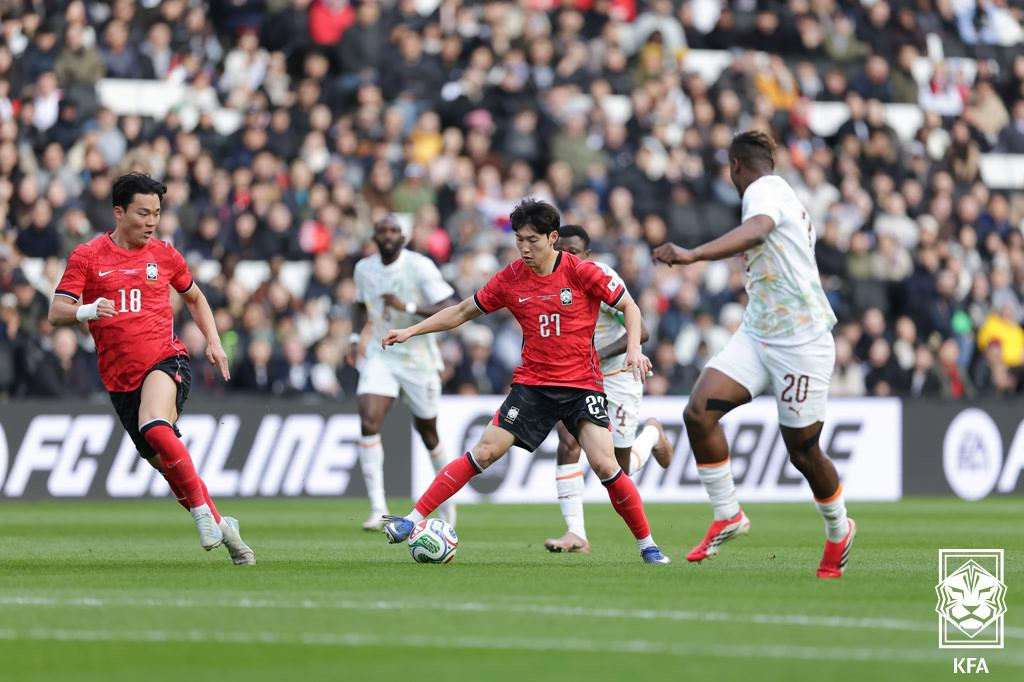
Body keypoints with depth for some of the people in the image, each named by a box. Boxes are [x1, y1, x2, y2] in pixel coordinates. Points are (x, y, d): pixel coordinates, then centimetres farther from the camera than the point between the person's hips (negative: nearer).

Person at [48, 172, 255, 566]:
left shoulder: (163, 254, 8)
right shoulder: (87, 257, 1)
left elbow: (194, 297, 25)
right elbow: (56, 314, -4)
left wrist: (213, 341, 12)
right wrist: (87, 311, -25)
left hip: (165, 360, -2)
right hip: (120, 377, 2)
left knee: (155, 429, -31)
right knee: (162, 461, 4)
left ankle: (202, 510, -21)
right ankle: (220, 526, 20)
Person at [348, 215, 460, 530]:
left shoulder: (420, 266, -14)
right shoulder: (364, 268, 1)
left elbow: (449, 309, -21)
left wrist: (408, 306, -30)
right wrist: (358, 336, 5)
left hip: (418, 359, -3)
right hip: (379, 356, 3)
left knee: (427, 431, 10)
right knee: (369, 422, -18)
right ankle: (378, 508, -17)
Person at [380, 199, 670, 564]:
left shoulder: (581, 272, -10)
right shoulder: (510, 279, -1)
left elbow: (629, 307, 0)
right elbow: (462, 312, 11)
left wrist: (634, 349, -15)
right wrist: (411, 331, 5)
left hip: (582, 384, -2)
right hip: (532, 383, 2)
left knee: (605, 465, -16)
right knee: (484, 452, -8)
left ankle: (647, 545, -2)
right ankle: (414, 519, -5)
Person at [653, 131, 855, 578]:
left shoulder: (765, 189, -13)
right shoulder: (778, 192, 17)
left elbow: (757, 230, -36)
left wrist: (692, 255, -47)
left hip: (800, 339, -9)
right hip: (756, 335, 9)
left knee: (803, 452, 1)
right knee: (699, 411, -12)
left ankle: (839, 532, 26)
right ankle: (727, 516, -1)